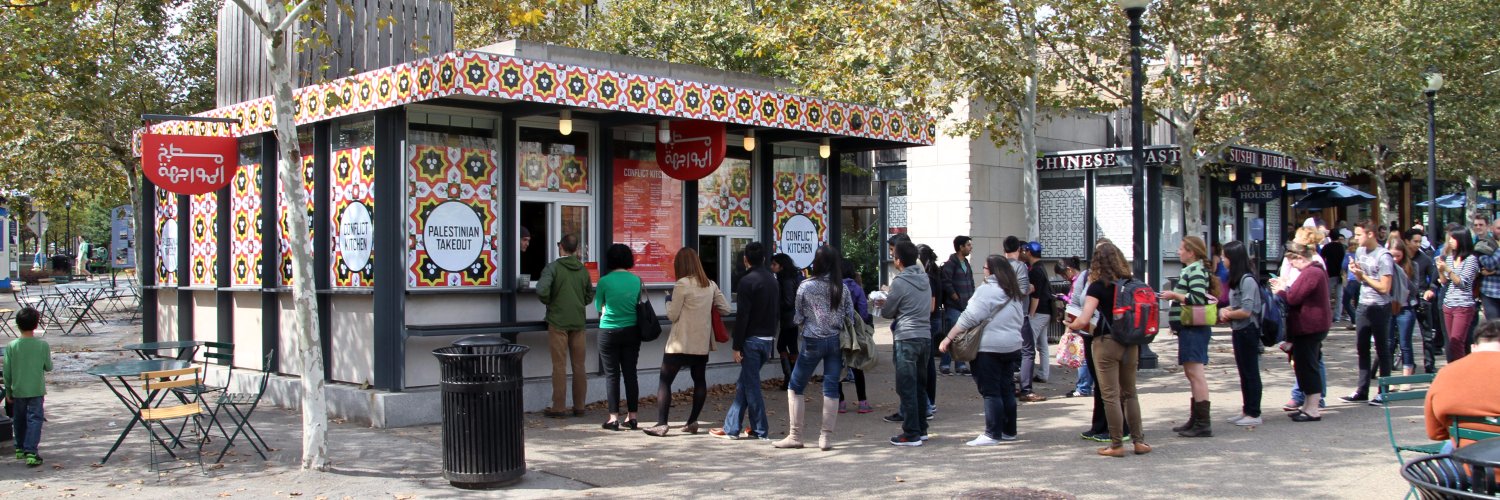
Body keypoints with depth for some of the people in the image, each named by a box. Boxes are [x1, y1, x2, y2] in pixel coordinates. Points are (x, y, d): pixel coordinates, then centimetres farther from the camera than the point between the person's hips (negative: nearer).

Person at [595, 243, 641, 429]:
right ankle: (632, 417, 12)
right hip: (632, 330, 3)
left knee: (612, 375, 4)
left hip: (609, 332, -3)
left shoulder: (605, 281, -10)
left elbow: (599, 307, 2)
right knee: (630, 373, 9)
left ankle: (614, 418, 3)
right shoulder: (636, 280, -1)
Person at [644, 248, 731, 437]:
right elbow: (725, 309, 9)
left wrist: (668, 302, 9)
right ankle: (692, 422, 12)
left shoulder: (682, 284, -12)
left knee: (665, 381, 0)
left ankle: (661, 423, -6)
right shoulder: (711, 285, 6)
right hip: (702, 342, 6)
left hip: (681, 342, -6)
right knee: (699, 380, 13)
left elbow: (672, 315, -9)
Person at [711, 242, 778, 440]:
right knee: (742, 384, 13)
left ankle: (761, 430, 5)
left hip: (752, 340, -8)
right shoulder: (773, 280, 12)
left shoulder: (747, 281, -13)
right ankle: (731, 427, 16)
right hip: (768, 339, 8)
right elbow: (777, 314, 16)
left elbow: (742, 316, -16)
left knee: (751, 385, 0)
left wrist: (737, 346, -13)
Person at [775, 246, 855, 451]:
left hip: (812, 341, -3)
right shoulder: (842, 288, 0)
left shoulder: (805, 286, -6)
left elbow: (798, 318, 0)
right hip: (836, 341, 3)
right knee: (831, 388, 6)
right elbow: (851, 316, 1)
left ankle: (795, 436, 10)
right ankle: (826, 437, 6)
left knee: (795, 387, 10)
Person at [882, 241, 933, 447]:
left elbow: (886, 312, -5)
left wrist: (884, 306, 18)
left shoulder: (899, 282, -11)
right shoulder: (925, 278, 11)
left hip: (907, 338, -7)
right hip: (926, 335, 7)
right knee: (920, 385, 16)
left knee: (906, 387, -3)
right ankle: (921, 428, 23)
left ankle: (911, 434, -3)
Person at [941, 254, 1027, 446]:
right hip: (1012, 347, 8)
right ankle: (1009, 431, 20)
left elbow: (969, 318, -17)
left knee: (990, 392, -4)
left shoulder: (987, 290, -13)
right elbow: (1020, 320, 19)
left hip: (990, 347, -8)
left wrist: (949, 338, -14)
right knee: (1006, 389, 14)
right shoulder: (1015, 293, 13)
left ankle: (992, 434, -4)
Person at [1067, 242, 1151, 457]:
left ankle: (1116, 445, 4)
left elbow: (1083, 320, -17)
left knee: (1110, 395, 1)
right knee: (1130, 393, 16)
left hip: (1106, 342, -5)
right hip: (1130, 344, 5)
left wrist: (1071, 325, 2)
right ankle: (1139, 440, 17)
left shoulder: (1098, 286, -10)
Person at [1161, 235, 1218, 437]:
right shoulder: (1191, 270, 19)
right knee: (1192, 372, 16)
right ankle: (1196, 420, 25)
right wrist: (1175, 296, 14)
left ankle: (1203, 423, -11)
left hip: (1193, 328, -11)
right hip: (1190, 328, 11)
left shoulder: (1195, 271, -13)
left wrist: (1175, 295, -14)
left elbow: (1198, 298, -24)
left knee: (1195, 371, -12)